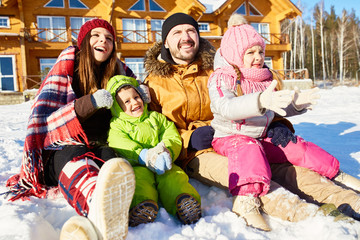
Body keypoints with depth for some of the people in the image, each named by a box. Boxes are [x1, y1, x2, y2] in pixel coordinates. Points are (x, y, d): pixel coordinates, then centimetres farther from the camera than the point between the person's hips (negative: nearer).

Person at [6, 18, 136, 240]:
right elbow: (42, 120, -5)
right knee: (75, 156, -39)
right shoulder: (66, 70, 5)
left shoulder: (118, 72, 15)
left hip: (101, 148, 3)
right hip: (60, 153, -2)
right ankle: (100, 206, -74)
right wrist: (89, 103, -22)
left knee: (109, 157, -35)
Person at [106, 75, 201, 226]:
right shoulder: (116, 125, 16)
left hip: (162, 167, 2)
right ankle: (143, 203, -58)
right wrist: (145, 157, -23)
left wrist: (165, 151, -13)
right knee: (139, 176, -35)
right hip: (135, 166, -1)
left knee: (174, 176, -30)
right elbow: (121, 147, -4)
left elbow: (174, 138, 13)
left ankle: (183, 199, -53)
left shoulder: (157, 118, 25)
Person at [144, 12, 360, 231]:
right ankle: (300, 212, -50)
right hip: (194, 155, -4)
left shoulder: (216, 71, 15)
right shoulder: (155, 83, 6)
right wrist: (188, 139, -13)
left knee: (281, 166, -21)